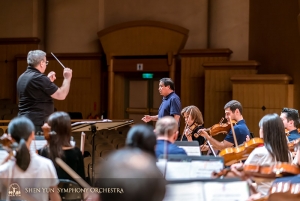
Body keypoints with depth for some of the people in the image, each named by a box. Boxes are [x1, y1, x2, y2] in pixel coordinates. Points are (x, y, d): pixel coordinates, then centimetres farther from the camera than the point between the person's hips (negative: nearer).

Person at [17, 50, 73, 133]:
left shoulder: (22, 78, 12)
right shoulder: (39, 78, -16)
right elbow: (61, 95, -12)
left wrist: (48, 81, 24)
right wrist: (67, 78, 1)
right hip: (38, 124, -9)